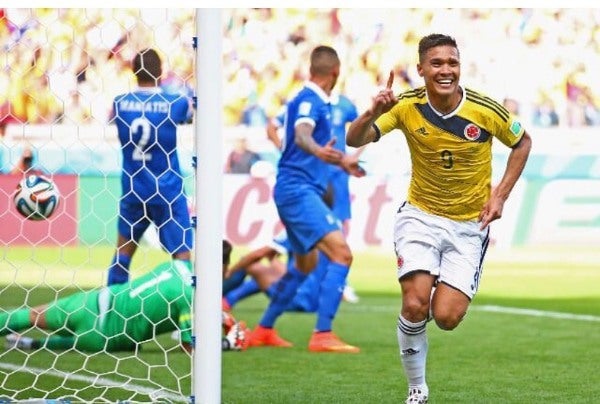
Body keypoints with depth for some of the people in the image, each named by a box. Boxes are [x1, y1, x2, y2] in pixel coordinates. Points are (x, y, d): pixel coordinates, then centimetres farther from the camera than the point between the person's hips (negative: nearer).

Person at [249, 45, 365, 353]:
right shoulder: (309, 100, -13)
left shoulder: (316, 102, 17)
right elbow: (301, 134, -34)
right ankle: (322, 335, -24)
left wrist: (341, 162, 50)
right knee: (341, 254, -19)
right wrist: (318, 151, -56)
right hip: (299, 189, -11)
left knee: (305, 264, 23)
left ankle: (263, 330, 29)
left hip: (294, 191, 11)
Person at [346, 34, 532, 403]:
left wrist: (501, 195, -5)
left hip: (470, 225, 0)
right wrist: (373, 113, -38)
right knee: (415, 305, -20)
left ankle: (443, 289, 26)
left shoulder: (487, 111, -14)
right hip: (420, 216, 0)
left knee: (446, 317, -12)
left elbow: (522, 142, 5)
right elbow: (354, 140, -17)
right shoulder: (406, 106, -12)